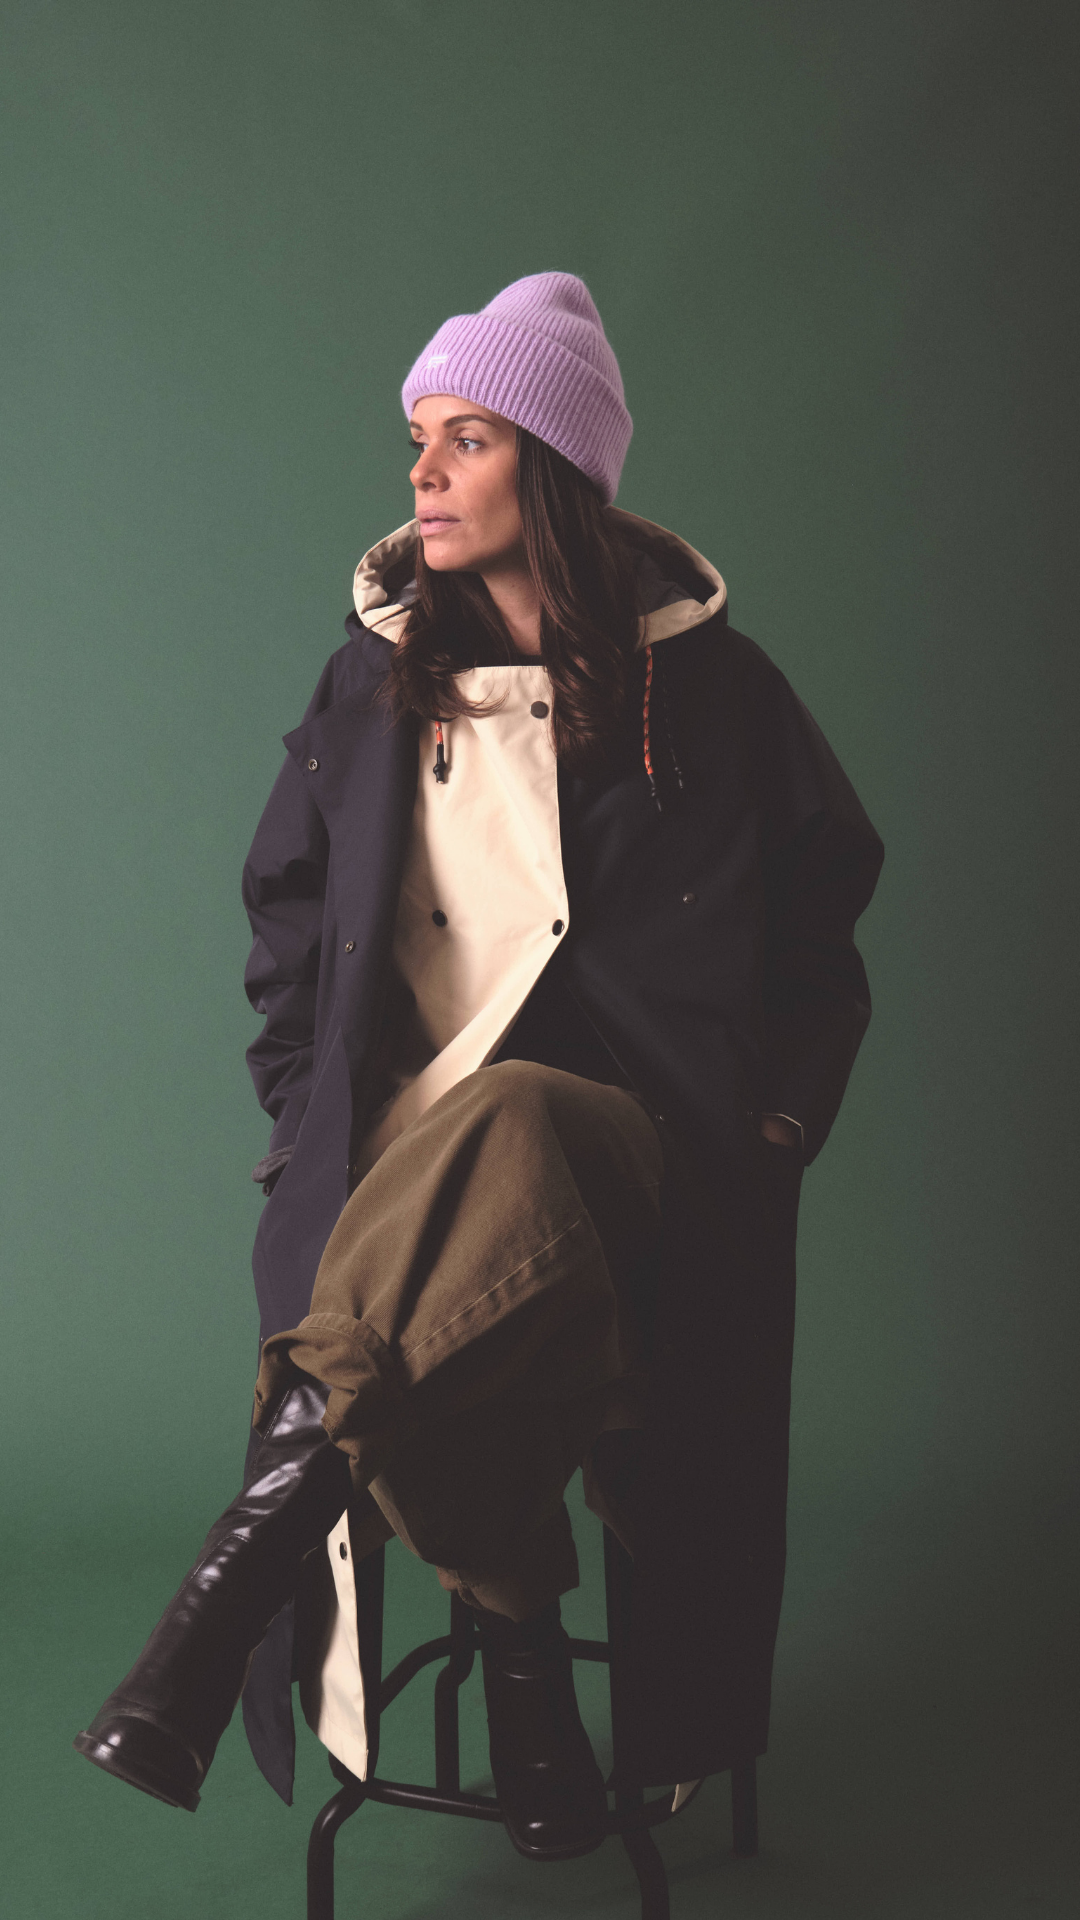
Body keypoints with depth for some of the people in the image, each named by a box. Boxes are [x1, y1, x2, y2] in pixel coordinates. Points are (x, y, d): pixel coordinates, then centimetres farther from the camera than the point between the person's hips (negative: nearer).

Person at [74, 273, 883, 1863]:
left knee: (501, 1138, -39)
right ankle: (522, 1659, -10)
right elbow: (287, 902, 18)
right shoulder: (377, 676, 12)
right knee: (441, 1363, -32)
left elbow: (823, 897, 11)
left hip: (637, 1142, -2)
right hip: (411, 1149, 3)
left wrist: (779, 1113, 1)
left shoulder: (703, 685, 4)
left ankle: (240, 1577, -35)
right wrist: (311, 1106, 5)